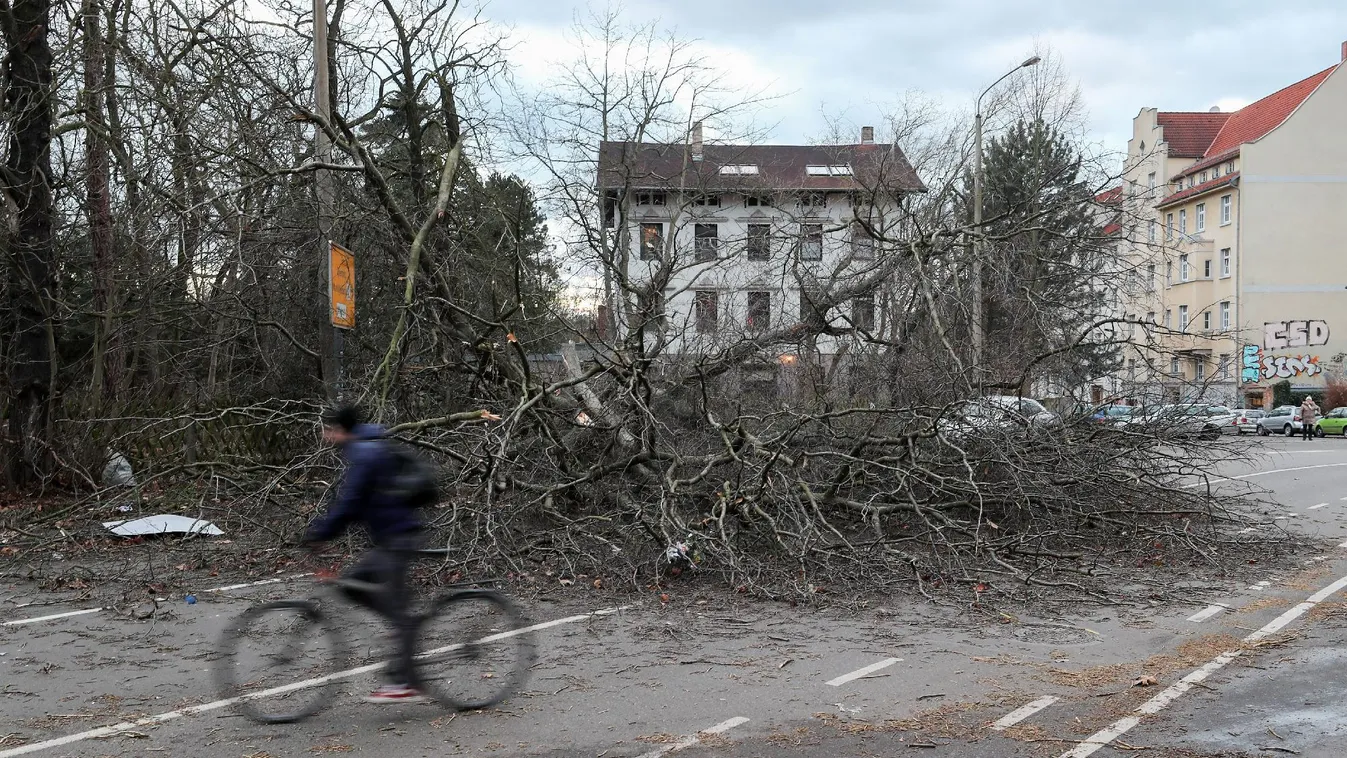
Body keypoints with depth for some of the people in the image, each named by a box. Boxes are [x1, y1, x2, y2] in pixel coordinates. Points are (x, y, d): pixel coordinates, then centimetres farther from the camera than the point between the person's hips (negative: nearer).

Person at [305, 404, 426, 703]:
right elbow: (351, 502, 24)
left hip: (396, 539, -10)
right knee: (351, 583, 13)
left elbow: (349, 503, -19)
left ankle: (401, 684, -3)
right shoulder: (367, 449, 17)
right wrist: (322, 528, 21)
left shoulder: (364, 454, -15)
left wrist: (319, 533, -11)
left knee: (396, 611, -7)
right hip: (391, 538, 10)